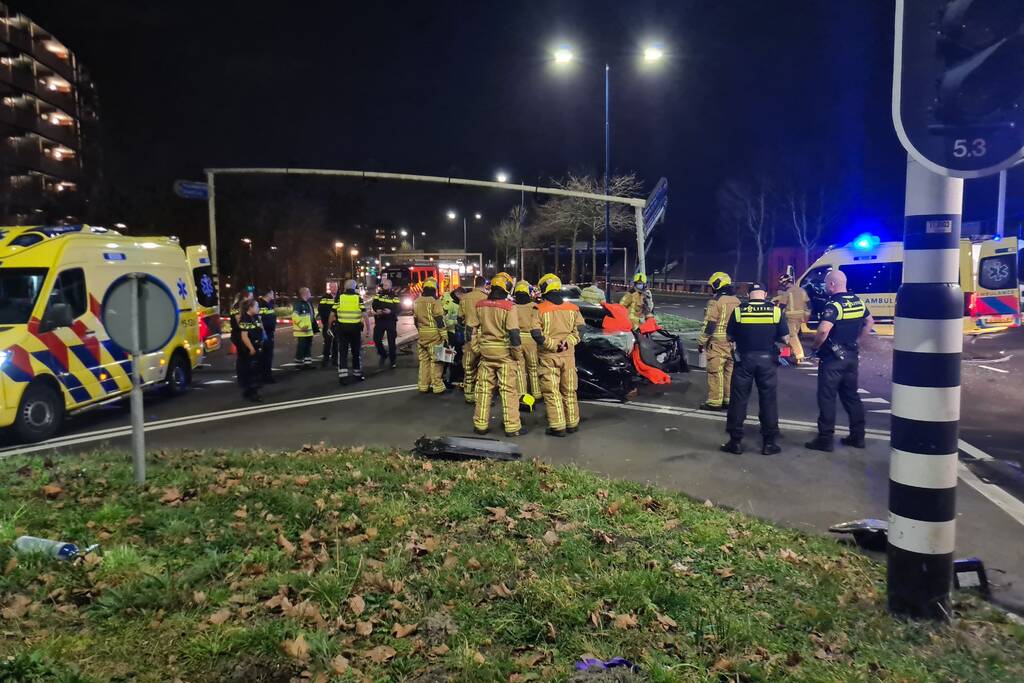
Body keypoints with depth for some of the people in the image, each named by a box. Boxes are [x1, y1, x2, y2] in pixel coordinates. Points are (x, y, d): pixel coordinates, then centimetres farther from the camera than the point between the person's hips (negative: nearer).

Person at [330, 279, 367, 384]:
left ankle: (343, 375, -5)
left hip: (342, 327, 0)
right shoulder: (359, 298, -1)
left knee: (342, 352, 3)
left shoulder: (339, 298, 1)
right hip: (355, 328, 0)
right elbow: (364, 314, -7)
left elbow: (332, 314, 1)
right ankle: (357, 374, 23)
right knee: (356, 351, 14)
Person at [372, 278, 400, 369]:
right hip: (379, 320, 3)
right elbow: (374, 304, 4)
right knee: (376, 339, -3)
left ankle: (393, 361, 13)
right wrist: (377, 310, -17)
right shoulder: (378, 294, 10)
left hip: (391, 321, -3)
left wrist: (390, 311, -24)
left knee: (391, 341, 1)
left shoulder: (394, 296, 0)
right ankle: (383, 355, 21)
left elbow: (398, 308, -6)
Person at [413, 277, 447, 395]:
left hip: (422, 334, 6)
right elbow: (439, 320, -14)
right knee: (436, 361, -1)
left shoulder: (417, 302, 10)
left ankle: (423, 386, 16)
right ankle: (437, 386, 1)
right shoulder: (434, 301, -12)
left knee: (424, 360, 13)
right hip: (434, 334, -6)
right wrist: (444, 335, -12)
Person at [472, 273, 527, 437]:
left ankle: (480, 425, 17)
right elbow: (514, 333, -14)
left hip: (485, 351, 5)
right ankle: (512, 426, 4)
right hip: (504, 352, -4)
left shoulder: (480, 306, 3)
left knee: (484, 389, 11)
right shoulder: (508, 307, -13)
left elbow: (474, 330, 9)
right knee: (508, 390, 1)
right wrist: (517, 353, -3)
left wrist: (476, 349, 17)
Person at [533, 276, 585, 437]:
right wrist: (567, 343, -9)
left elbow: (537, 335, -16)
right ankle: (572, 424, 22)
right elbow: (579, 330, 1)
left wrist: (554, 345, -10)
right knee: (569, 391, 14)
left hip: (548, 356, -4)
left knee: (552, 392, 1)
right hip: (568, 355, 4)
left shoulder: (540, 310, -8)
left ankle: (557, 426, 1)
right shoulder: (572, 309, 5)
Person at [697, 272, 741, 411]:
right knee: (730, 371, 12)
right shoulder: (737, 301, 12)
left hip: (718, 342, -7)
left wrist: (701, 342, -6)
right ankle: (730, 399, 18)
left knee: (715, 372, -3)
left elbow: (709, 325, -14)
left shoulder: (716, 301, -11)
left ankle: (715, 402, -2)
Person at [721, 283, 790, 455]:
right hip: (766, 360, 1)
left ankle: (736, 441, 10)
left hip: (744, 359, 0)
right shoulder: (775, 310, -3)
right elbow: (784, 338, 0)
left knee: (739, 400, 7)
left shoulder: (739, 310, -5)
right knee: (768, 400, 10)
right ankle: (769, 442, 15)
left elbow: (729, 337, 2)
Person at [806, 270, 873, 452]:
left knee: (827, 398, 0)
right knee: (851, 396, 16)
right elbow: (870, 322, 20)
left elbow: (824, 330, -32)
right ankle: (857, 436, 22)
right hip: (851, 356, 8)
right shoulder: (858, 301, 7)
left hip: (832, 358, -8)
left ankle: (825, 439, 3)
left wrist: (815, 347, -15)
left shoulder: (833, 305, -18)